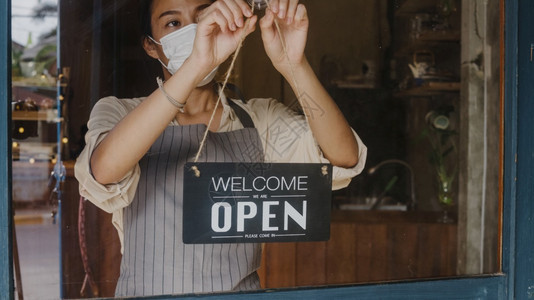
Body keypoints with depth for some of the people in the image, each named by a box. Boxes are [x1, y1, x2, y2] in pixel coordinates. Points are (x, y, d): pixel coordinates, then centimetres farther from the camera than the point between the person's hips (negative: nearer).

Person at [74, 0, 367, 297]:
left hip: (241, 289, 1)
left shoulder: (261, 118, 6)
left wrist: (293, 65, -23)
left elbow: (343, 159, -9)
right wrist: (196, 65, -29)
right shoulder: (118, 113, 2)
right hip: (148, 292, -1)